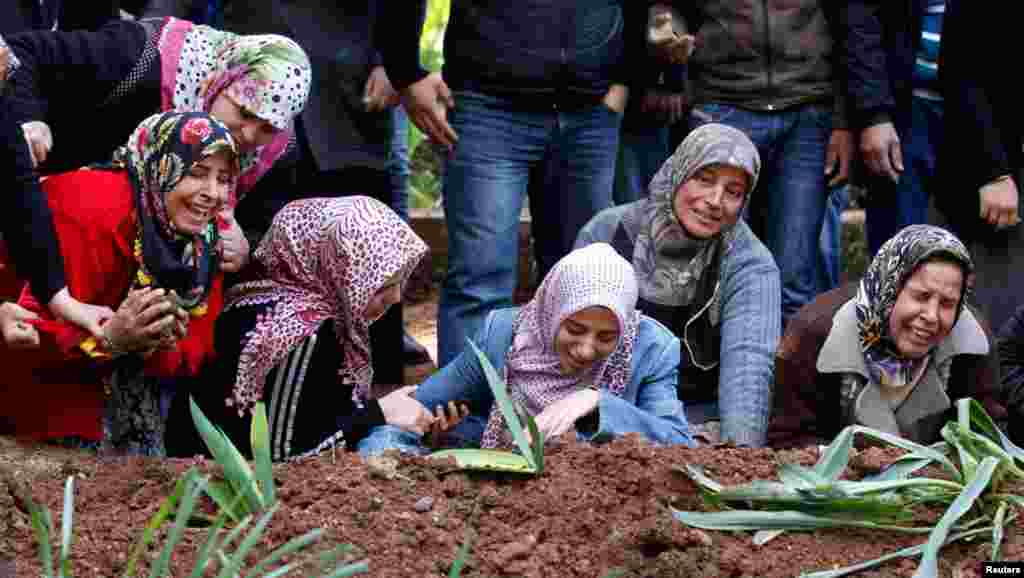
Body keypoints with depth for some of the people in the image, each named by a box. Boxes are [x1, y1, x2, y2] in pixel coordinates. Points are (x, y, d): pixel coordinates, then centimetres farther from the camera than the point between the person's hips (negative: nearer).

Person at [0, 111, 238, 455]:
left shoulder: (204, 239, -8)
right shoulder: (91, 213, -29)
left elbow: (196, 349, -9)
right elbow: (30, 334, -32)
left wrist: (159, 348, -30)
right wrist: (108, 339, -47)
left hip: (112, 382, 6)